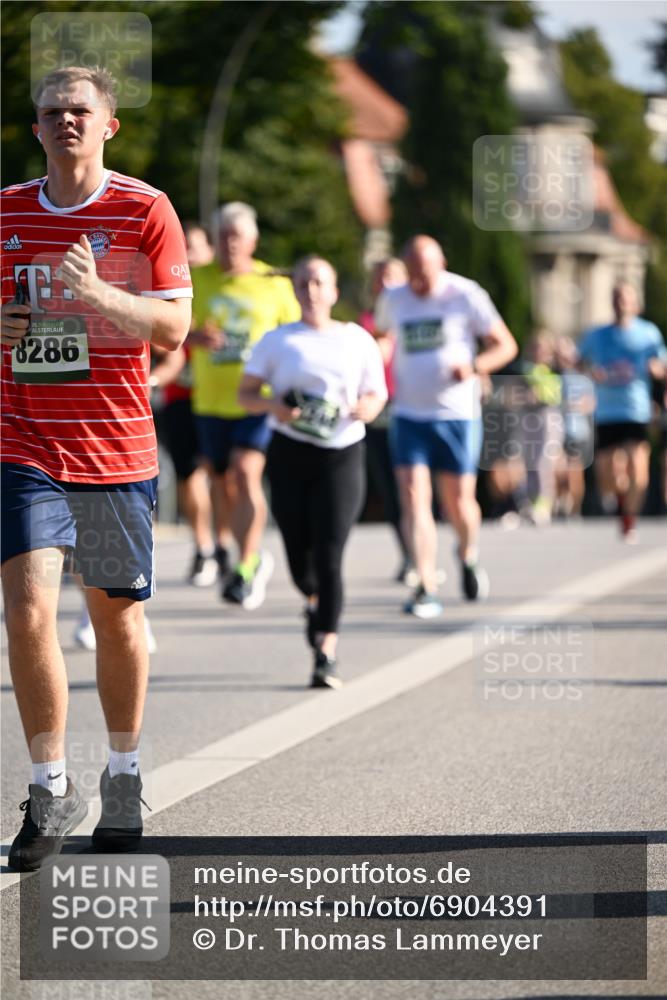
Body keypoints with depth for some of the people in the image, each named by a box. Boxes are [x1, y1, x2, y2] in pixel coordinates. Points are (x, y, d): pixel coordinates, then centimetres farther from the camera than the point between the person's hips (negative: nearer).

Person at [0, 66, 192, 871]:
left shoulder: (144, 210, 0)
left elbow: (173, 326, -5)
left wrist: (100, 296, -22)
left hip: (119, 449, -1)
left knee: (117, 613, 8)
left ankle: (124, 774, 27)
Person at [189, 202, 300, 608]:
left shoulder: (275, 283, 1)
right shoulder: (198, 279, 4)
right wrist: (195, 337, -17)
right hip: (211, 400, 3)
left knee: (246, 474, -19)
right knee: (222, 484, 10)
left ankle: (246, 568, -15)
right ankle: (254, 557, 31)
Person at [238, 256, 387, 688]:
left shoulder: (358, 341, 8)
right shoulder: (277, 341, 8)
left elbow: (378, 394, 12)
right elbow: (246, 392, 6)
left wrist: (369, 406, -11)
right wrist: (272, 406, -15)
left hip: (342, 454, -1)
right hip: (290, 453, 1)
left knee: (329, 555, -12)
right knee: (299, 552, 5)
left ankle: (327, 655, -14)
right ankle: (314, 600, 41)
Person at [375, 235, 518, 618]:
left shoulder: (466, 295, -6)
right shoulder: (392, 300, 5)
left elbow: (506, 345, -2)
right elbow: (385, 339, 25)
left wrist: (474, 367, -21)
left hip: (457, 415, -2)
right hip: (409, 415, 2)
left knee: (458, 501, 3)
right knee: (413, 497, -13)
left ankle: (469, 555, 37)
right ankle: (428, 590, -15)